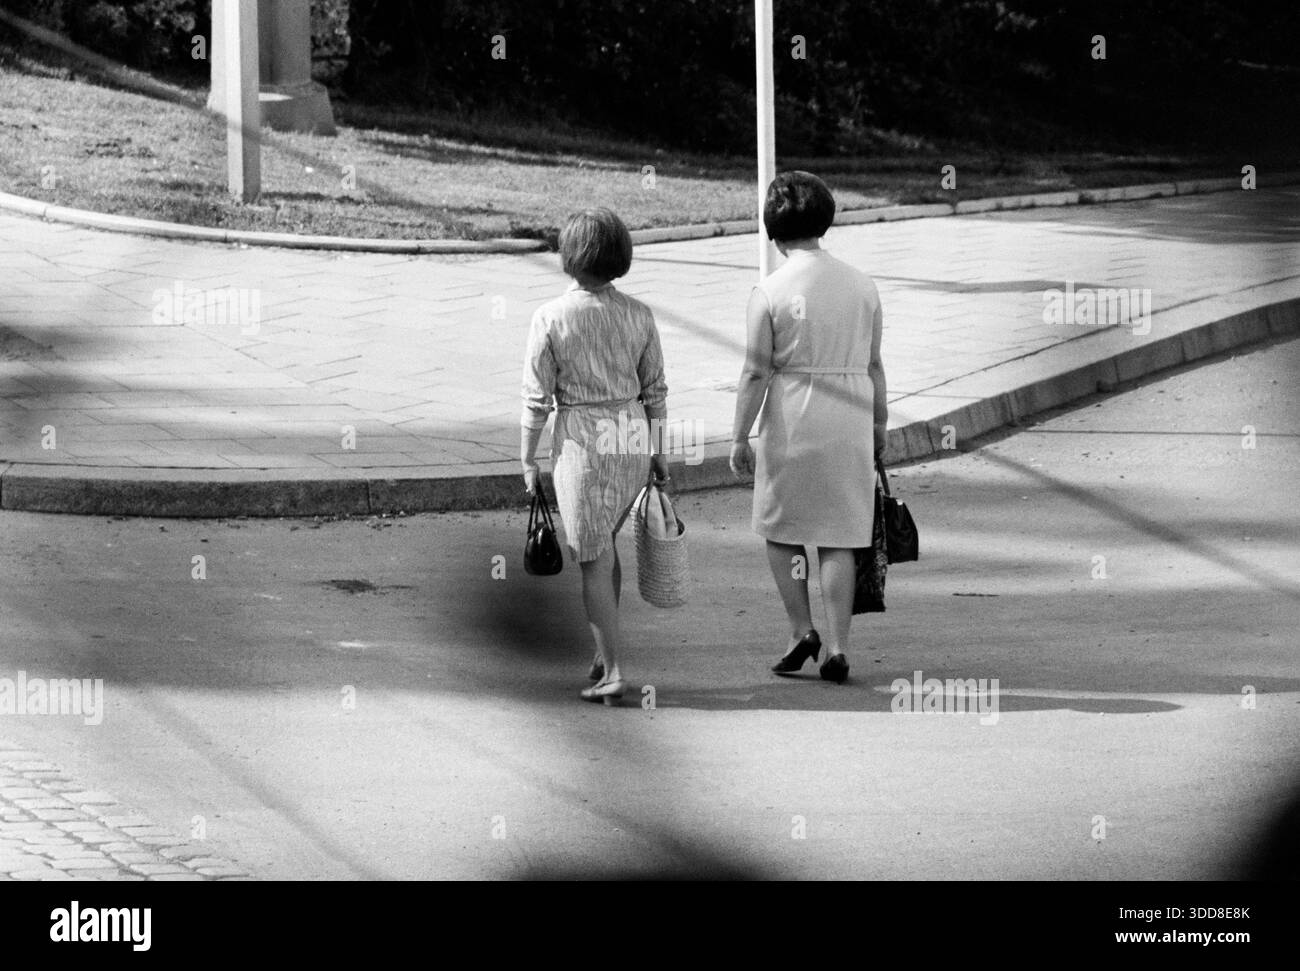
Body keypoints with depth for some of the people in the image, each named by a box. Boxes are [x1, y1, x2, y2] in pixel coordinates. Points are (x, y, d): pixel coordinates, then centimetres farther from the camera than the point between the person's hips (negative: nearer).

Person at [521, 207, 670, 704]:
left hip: (581, 439, -4)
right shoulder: (638, 316, -1)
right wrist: (658, 453, 14)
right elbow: (655, 390, 4)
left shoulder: (551, 318, -11)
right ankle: (605, 651, 25)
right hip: (633, 438, 4)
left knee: (593, 560, 1)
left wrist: (528, 459, 1)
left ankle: (613, 672, -3)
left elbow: (537, 397, -8)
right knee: (603, 540, 24)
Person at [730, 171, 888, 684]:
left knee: (780, 527, 15)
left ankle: (802, 628, 5)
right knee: (838, 537, 7)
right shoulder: (862, 285, 3)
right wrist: (879, 427, 18)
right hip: (851, 424, 3)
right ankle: (837, 649, 3)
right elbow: (874, 366, 8)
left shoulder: (770, 290, -9)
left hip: (790, 420, -3)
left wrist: (739, 437, -4)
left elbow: (755, 372, -10)